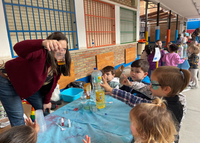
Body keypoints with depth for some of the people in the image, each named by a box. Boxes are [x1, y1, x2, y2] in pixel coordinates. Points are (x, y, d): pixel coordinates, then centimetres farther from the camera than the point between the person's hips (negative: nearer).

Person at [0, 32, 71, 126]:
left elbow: (52, 83, -1)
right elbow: (18, 48, -55)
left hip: (30, 86, 7)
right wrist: (43, 43, -73)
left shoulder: (59, 64, -11)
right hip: (8, 82, -7)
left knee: (44, 110, 12)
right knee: (18, 120, -9)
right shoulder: (41, 53, -34)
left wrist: (46, 101, 3)